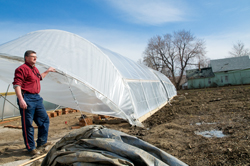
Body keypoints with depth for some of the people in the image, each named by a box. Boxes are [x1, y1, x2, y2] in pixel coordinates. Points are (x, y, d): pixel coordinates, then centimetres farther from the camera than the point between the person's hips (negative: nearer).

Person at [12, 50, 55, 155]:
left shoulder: (35, 69, 18)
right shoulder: (22, 69, -10)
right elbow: (16, 85, -18)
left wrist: (48, 71, 45)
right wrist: (20, 99, -26)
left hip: (37, 98, 10)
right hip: (27, 99, -9)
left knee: (44, 120, 14)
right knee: (28, 125, 1)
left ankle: (41, 142, 29)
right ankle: (31, 148, 14)